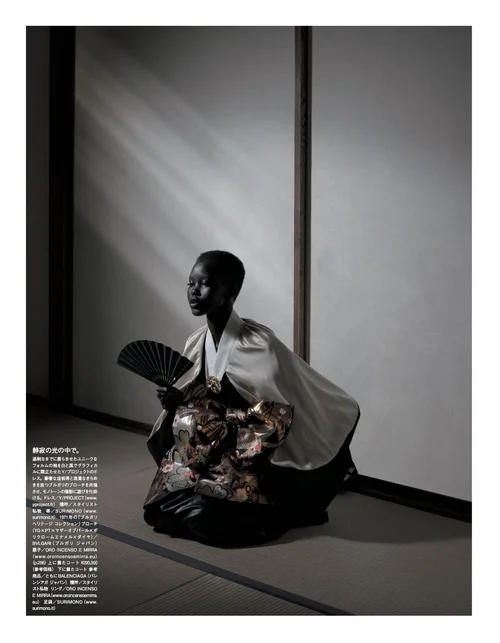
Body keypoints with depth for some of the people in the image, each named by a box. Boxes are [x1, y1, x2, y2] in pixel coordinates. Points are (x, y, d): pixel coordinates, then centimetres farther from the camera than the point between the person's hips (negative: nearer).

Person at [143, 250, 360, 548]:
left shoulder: (258, 343, -19)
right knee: (160, 506, -11)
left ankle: (281, 510, 3)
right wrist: (176, 401, -10)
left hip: (252, 460, -6)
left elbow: (275, 419, -18)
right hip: (207, 455, 6)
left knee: (205, 516, -24)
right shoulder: (196, 343, 2)